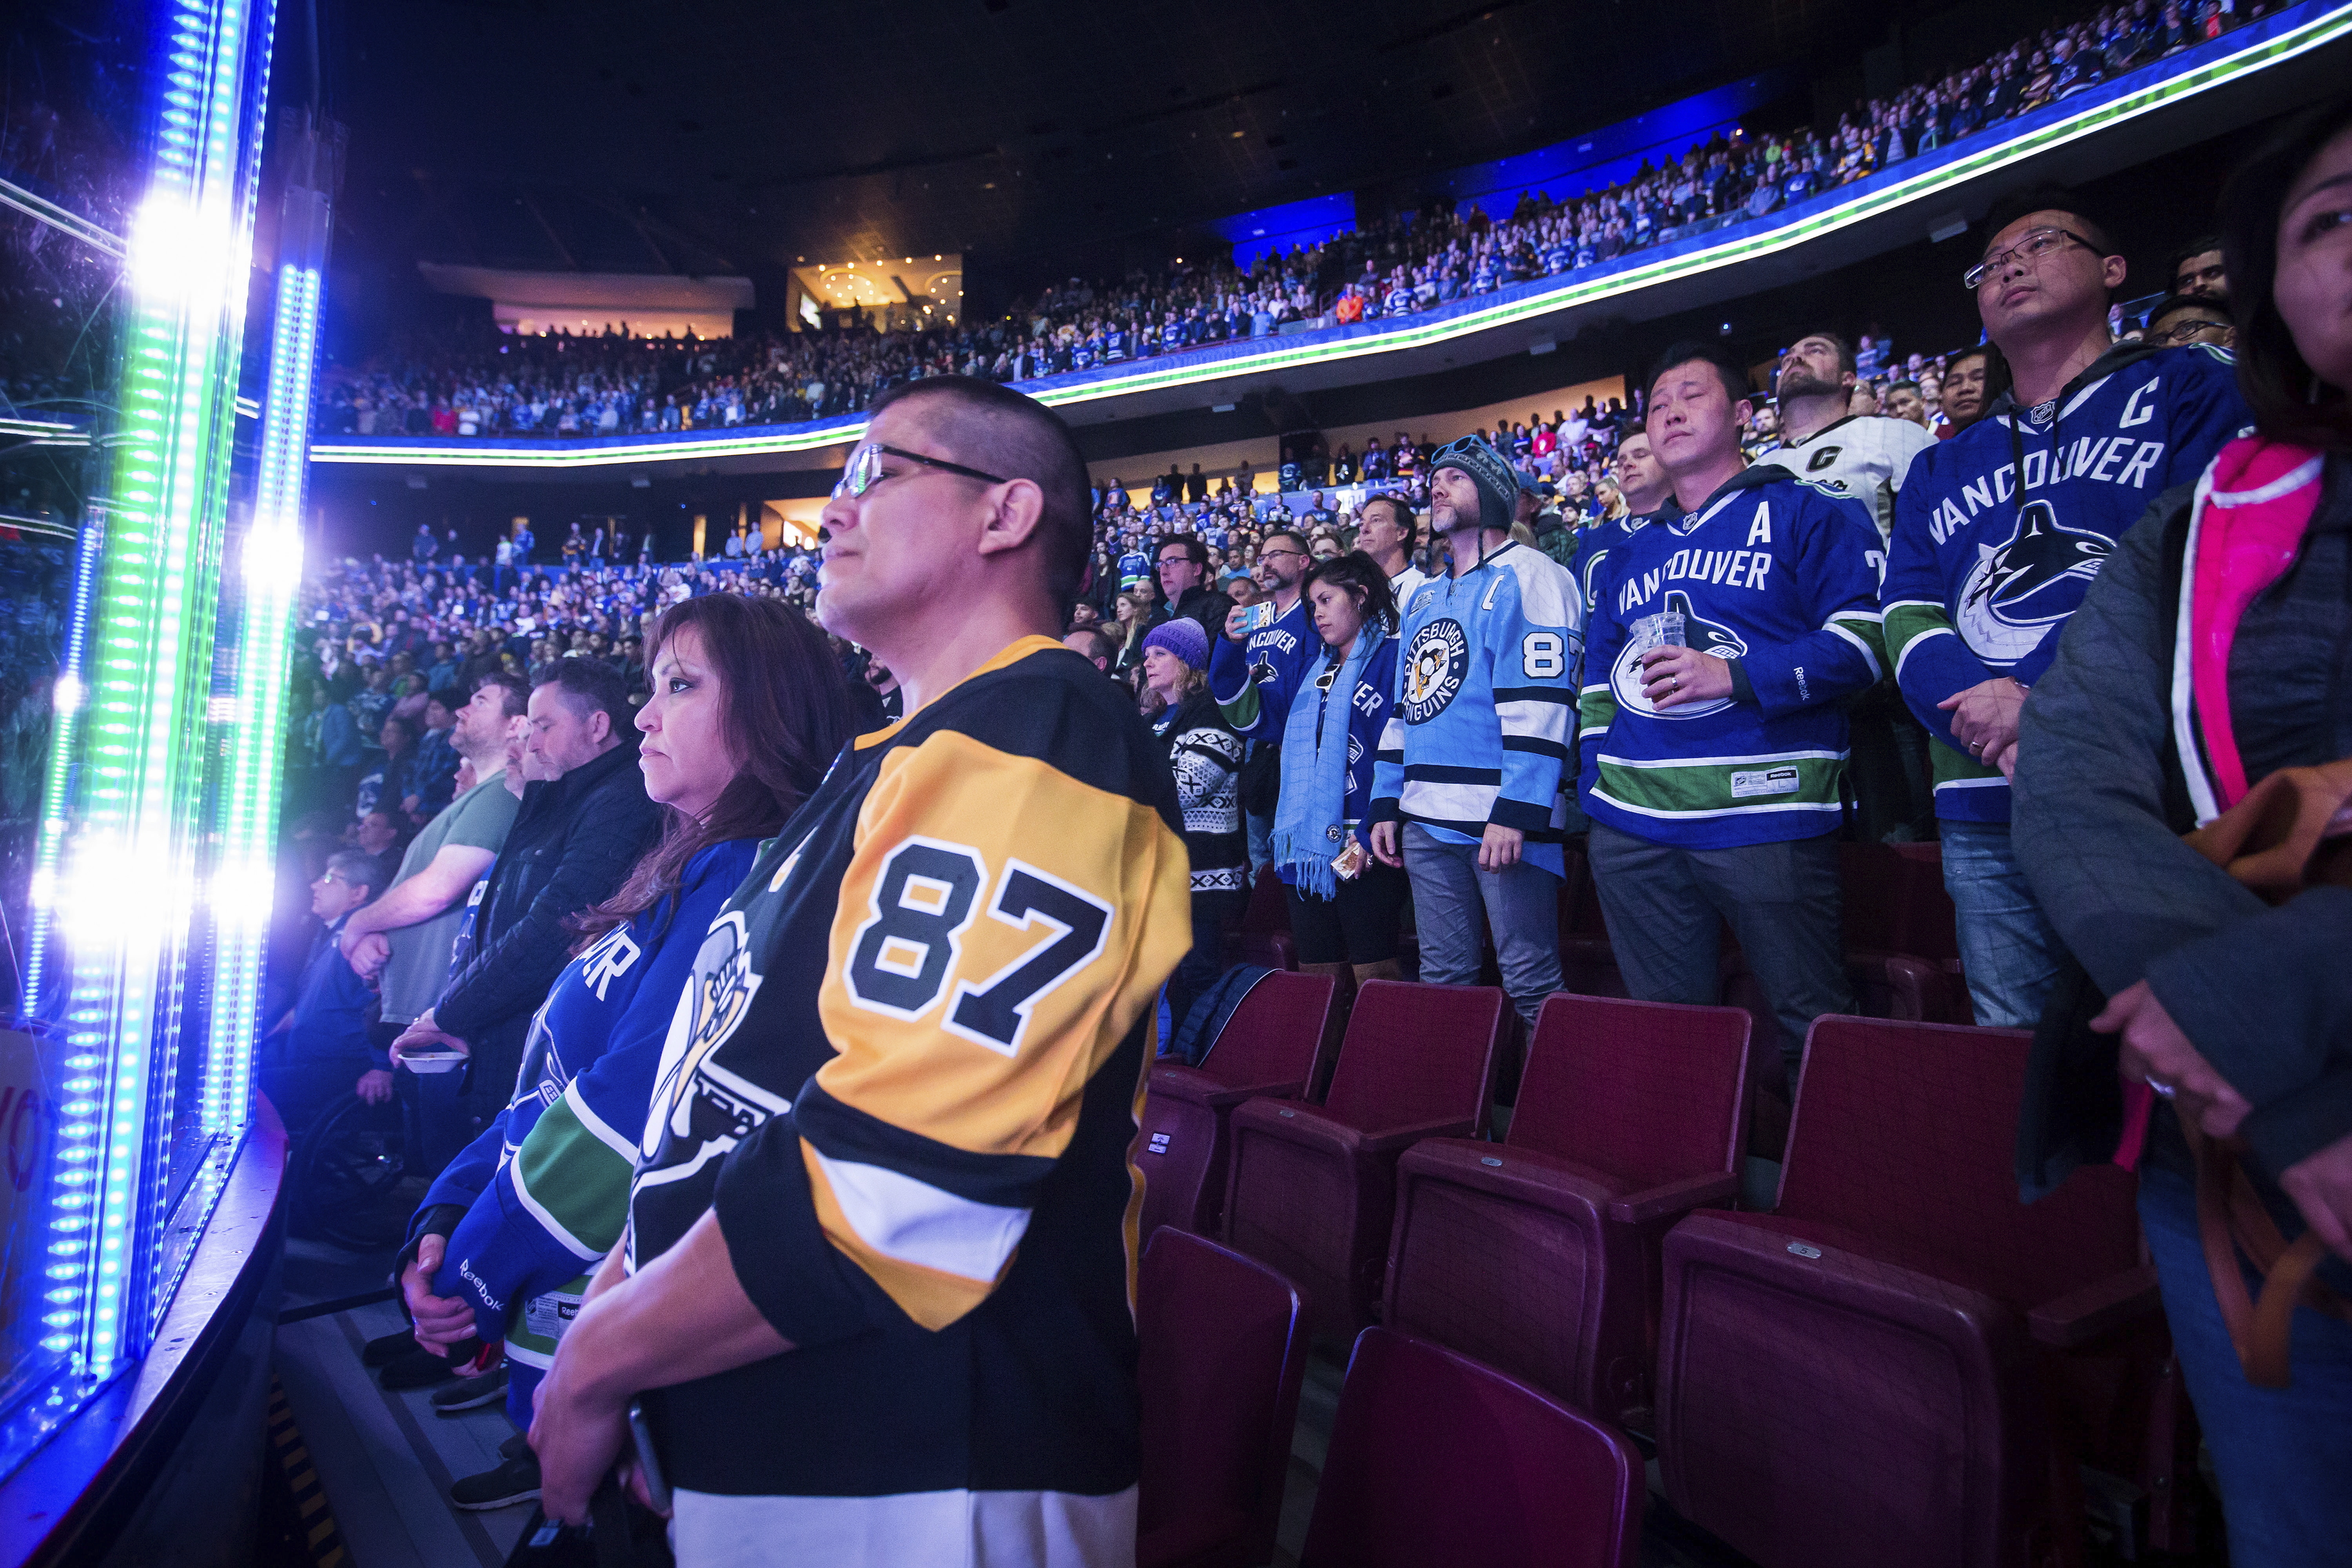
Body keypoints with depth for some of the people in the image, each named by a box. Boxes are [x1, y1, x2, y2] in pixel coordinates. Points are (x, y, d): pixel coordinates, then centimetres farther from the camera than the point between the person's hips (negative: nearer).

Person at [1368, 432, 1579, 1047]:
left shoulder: (1526, 575, -2)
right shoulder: (1423, 599, 23)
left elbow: (1539, 700, -13)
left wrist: (1515, 813, -21)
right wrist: (1386, 804, 16)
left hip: (1502, 818, -7)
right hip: (1426, 820, 8)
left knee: (1530, 983, -4)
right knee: (1442, 979, 12)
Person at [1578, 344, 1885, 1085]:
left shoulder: (1807, 512, 6)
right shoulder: (1632, 554, 23)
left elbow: (1864, 638, -5)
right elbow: (1598, 678, 25)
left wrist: (1736, 675, -16)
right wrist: (1597, 785, 14)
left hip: (1764, 820, -5)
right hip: (1632, 828, 6)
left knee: (1812, 1027, -1)